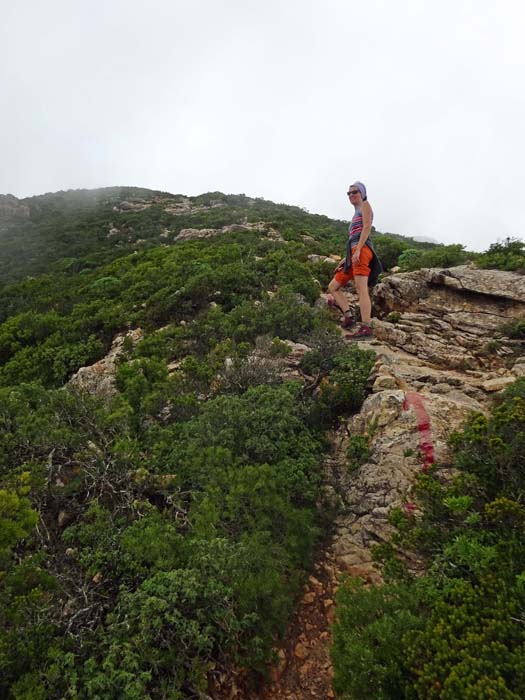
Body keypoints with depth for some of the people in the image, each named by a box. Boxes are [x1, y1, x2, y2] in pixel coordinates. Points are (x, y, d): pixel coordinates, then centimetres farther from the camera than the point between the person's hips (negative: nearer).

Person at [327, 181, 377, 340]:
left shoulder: (365, 205, 11)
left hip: (362, 250, -10)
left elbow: (367, 227, -6)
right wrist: (345, 259, 19)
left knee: (361, 288, -25)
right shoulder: (356, 214, 33)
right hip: (353, 254, 10)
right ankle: (348, 317, -7)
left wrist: (357, 250, -19)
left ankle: (366, 328, -35)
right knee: (333, 287, 7)